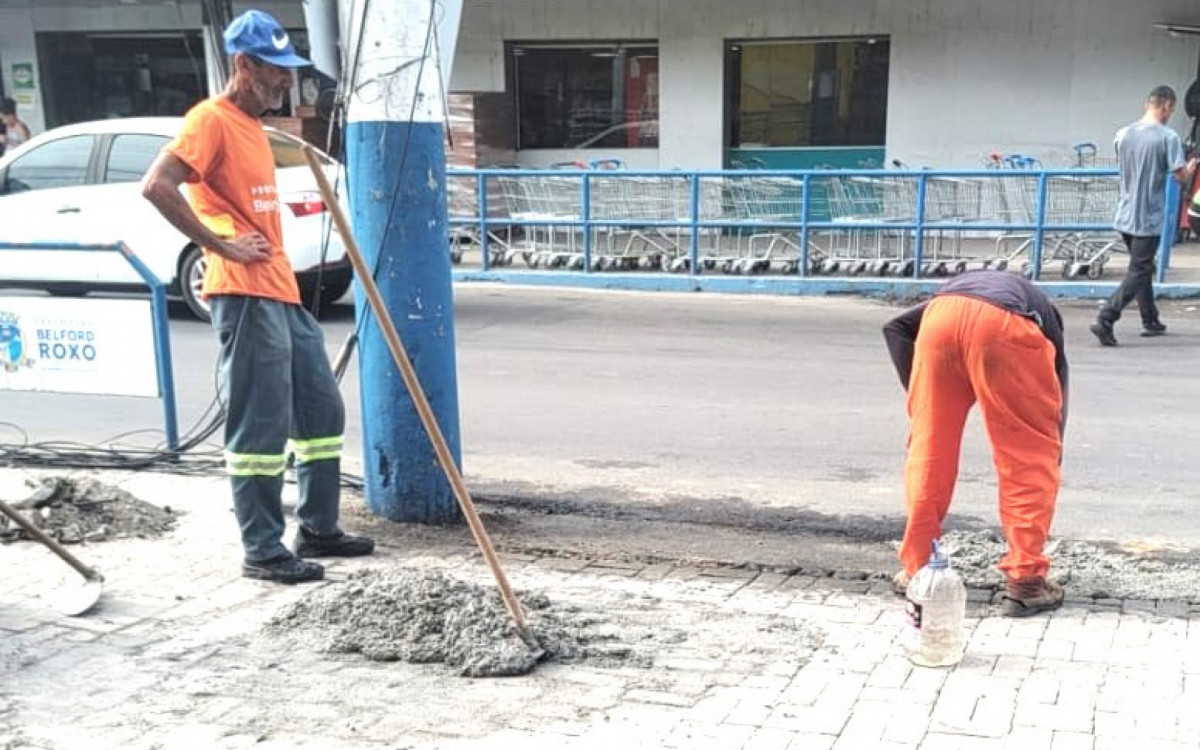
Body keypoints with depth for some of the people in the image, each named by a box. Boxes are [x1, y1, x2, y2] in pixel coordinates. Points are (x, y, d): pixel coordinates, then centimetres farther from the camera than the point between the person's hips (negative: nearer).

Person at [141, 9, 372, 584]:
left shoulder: (253, 125, 20)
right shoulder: (211, 119, -9)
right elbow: (157, 187, -21)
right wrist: (219, 245, -17)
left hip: (281, 292, 10)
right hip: (245, 296, -10)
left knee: (323, 408, 14)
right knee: (259, 425, -5)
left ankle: (318, 528, 24)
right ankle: (263, 552, 4)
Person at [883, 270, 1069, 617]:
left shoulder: (954, 288, 44)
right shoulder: (1045, 313, 38)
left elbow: (896, 327, 25)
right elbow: (1055, 410, 37)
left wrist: (915, 393, 24)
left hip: (942, 316, 2)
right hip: (1005, 326, -2)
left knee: (929, 450, 17)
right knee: (1031, 457, 14)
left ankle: (916, 570, 25)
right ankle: (1024, 582, 16)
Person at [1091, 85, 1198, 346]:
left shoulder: (1123, 134, 4)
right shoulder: (1168, 137, -14)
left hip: (1125, 216, 7)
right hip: (1149, 219, -6)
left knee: (1143, 268, 20)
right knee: (1138, 273, -2)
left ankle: (1151, 321, 28)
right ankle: (1105, 320, -14)